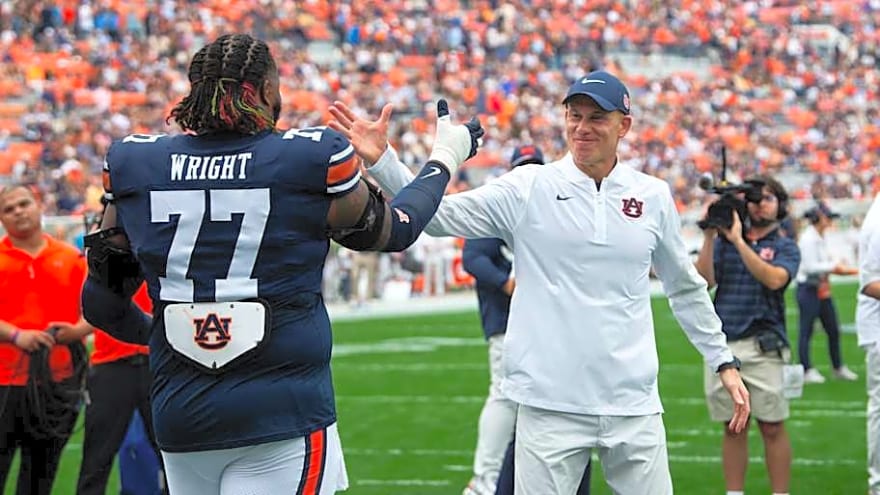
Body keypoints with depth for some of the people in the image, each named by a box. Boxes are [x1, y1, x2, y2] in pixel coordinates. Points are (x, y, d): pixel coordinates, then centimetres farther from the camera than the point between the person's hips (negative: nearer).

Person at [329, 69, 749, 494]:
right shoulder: (527, 189, 0)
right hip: (549, 407, -2)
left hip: (634, 407, 2)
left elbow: (686, 290, 18)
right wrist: (380, 160, -19)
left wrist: (723, 362, 17)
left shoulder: (653, 197, 7)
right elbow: (439, 215, -6)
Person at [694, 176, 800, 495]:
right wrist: (709, 237, -6)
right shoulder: (723, 242, 15)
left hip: (763, 345, -3)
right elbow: (704, 281, 2)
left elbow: (774, 279, -13)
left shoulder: (784, 247, 8)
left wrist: (738, 241, -15)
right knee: (733, 428, 7)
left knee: (772, 428, -4)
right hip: (722, 344, 3)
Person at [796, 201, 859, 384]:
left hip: (823, 289, 9)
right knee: (806, 330, -2)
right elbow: (810, 266, -19)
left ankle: (838, 368, 22)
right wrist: (834, 266, -15)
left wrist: (839, 268, 2)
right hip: (808, 288, -9)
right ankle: (807, 370, 2)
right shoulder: (808, 238, -15)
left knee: (833, 329, 13)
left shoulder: (823, 238, 12)